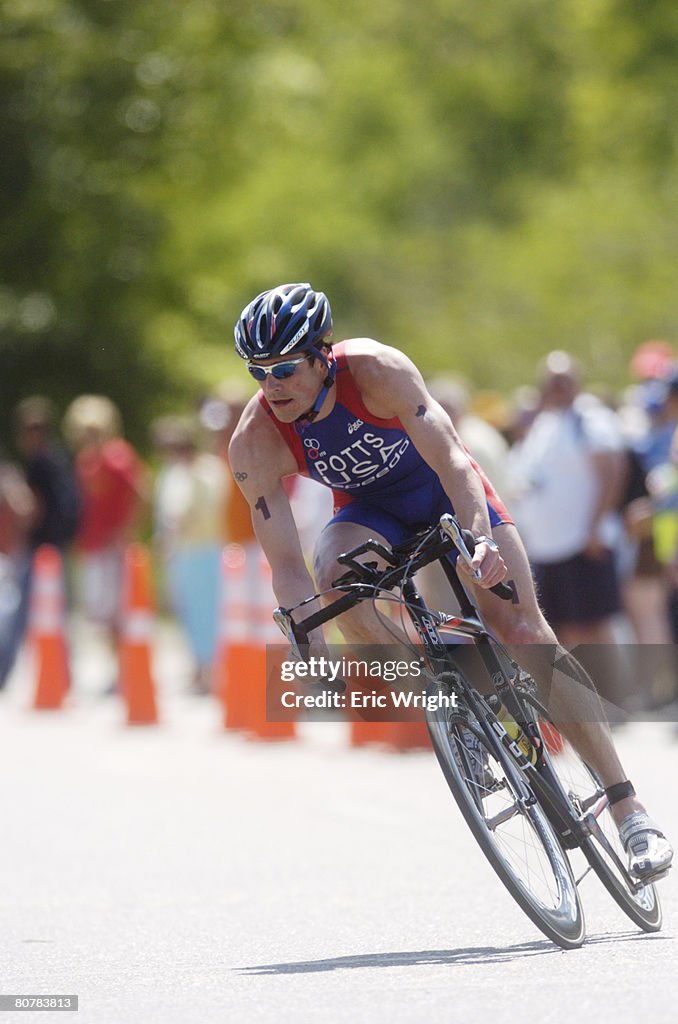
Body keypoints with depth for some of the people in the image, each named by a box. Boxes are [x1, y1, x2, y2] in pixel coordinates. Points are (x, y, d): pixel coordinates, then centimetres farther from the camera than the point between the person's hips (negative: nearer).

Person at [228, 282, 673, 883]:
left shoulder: (375, 369, -32)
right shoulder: (255, 442, -26)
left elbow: (451, 458, -37)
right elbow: (286, 565, -26)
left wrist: (480, 539, -55)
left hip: (442, 488, -2)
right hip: (370, 510, 2)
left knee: (522, 631, -14)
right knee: (333, 574, -33)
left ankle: (628, 809, -13)